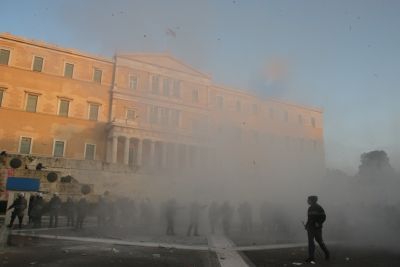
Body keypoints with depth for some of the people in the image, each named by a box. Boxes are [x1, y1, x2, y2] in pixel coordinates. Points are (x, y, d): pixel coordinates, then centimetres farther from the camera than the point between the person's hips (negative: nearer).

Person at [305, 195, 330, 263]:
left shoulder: (319, 208, -8)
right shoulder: (310, 208, 12)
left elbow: (323, 217, -13)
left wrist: (318, 223, -19)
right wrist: (306, 225, 10)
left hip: (317, 227, -6)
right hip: (310, 227, 6)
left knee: (319, 241, 1)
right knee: (310, 242, 5)